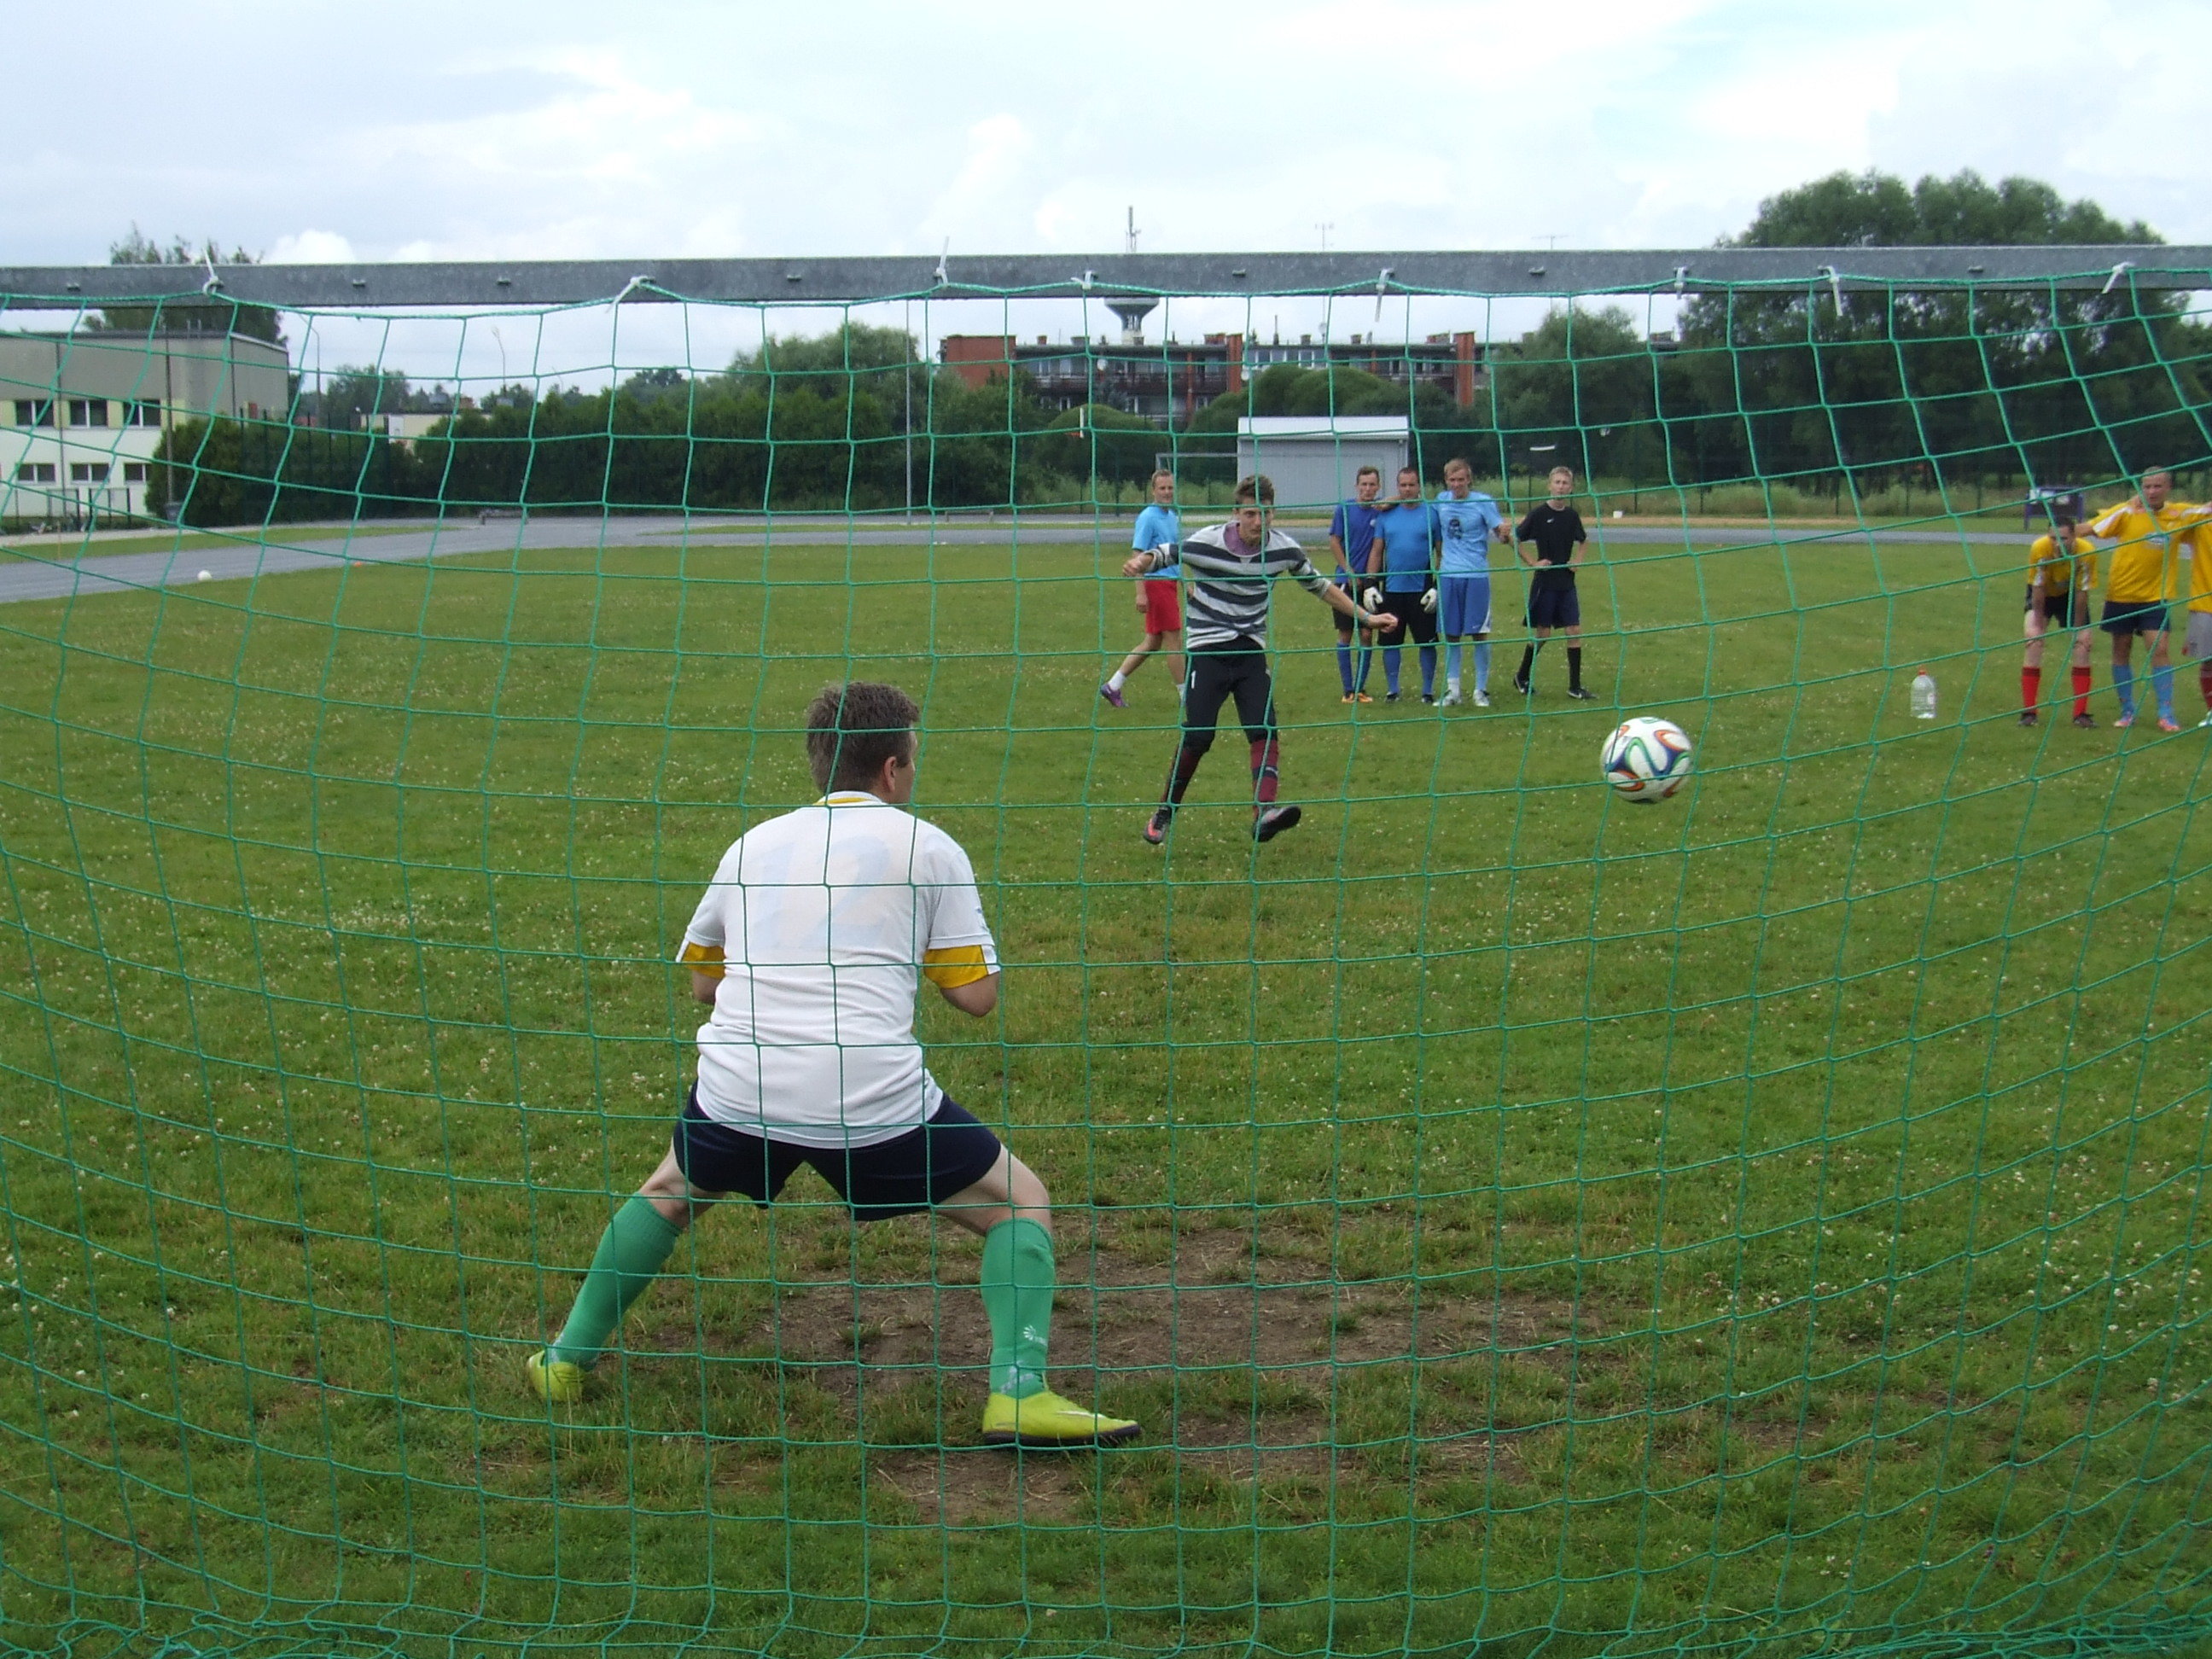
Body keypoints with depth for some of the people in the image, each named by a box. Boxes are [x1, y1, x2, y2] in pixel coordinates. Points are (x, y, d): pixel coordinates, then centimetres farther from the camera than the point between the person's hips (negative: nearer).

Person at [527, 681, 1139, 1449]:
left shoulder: (753, 843, 18)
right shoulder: (928, 847, 6)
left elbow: (702, 980, 27)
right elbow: (976, 994, 4)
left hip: (738, 1091, 4)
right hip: (875, 1097, -4)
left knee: (669, 1194, 34)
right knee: (1019, 1204, 13)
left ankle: (568, 1359, 37)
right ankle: (1017, 1395, -3)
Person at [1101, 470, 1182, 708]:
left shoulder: (1173, 517, 15)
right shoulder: (1148, 518, -12)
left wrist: (1184, 583, 24)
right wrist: (1140, 593, -21)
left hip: (1170, 582, 9)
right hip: (1156, 583, -9)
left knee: (1153, 642, 11)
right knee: (1175, 640, -4)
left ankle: (1113, 685, 16)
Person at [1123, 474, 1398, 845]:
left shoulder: (1284, 549, -1)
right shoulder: (1207, 543, -12)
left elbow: (1319, 585, 15)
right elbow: (1164, 554, 0)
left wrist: (1365, 616, 15)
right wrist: (1140, 562, -25)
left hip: (1251, 651, 3)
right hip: (1207, 650, -3)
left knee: (1265, 731, -15)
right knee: (1197, 737, -9)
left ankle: (1264, 812, -26)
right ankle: (1164, 813, 9)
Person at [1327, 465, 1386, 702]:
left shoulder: (1382, 511, 1)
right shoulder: (1344, 509, -1)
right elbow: (1334, 541, 0)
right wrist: (1350, 573, -5)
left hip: (1370, 580, 1)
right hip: (1346, 580, -1)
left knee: (1367, 634, 2)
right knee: (1345, 634, 1)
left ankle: (1360, 687, 11)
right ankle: (1348, 688, 7)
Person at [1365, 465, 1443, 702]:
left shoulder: (1431, 514, 0)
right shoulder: (1387, 515, 8)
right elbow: (1377, 551, 9)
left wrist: (1437, 587, -7)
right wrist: (1370, 584, 0)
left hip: (1422, 591, -2)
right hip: (1391, 590, 2)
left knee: (1427, 642, 2)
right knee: (1390, 642, 6)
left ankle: (1428, 691, 12)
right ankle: (1391, 690, 16)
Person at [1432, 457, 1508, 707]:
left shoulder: (1483, 502, -4)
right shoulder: (1441, 500, 7)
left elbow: (1500, 531, -8)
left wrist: (1505, 533, -27)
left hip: (1476, 575, -3)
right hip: (1448, 574, 3)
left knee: (1479, 634, -1)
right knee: (1451, 635, 5)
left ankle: (1481, 689, 8)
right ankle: (1452, 689, 13)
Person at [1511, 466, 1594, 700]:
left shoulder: (1572, 516, 6)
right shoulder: (1539, 513, -9)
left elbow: (1584, 540, 24)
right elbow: (1515, 539, -6)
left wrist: (1577, 559, 7)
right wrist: (1532, 563, -10)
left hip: (1567, 583, 4)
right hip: (1544, 582, -4)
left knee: (1574, 631, -1)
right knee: (1542, 633, 1)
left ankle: (1575, 687, 3)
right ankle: (1522, 678, 21)